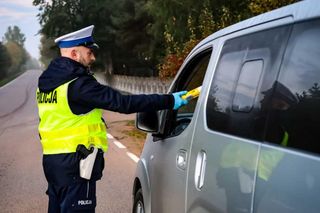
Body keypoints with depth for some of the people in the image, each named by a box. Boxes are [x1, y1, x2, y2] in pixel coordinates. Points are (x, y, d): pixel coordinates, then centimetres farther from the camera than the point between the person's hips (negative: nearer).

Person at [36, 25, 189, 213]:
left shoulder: (47, 81, 12)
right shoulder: (78, 84, -18)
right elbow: (122, 102, -22)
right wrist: (169, 101, -18)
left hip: (52, 159, 9)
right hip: (74, 163, -9)